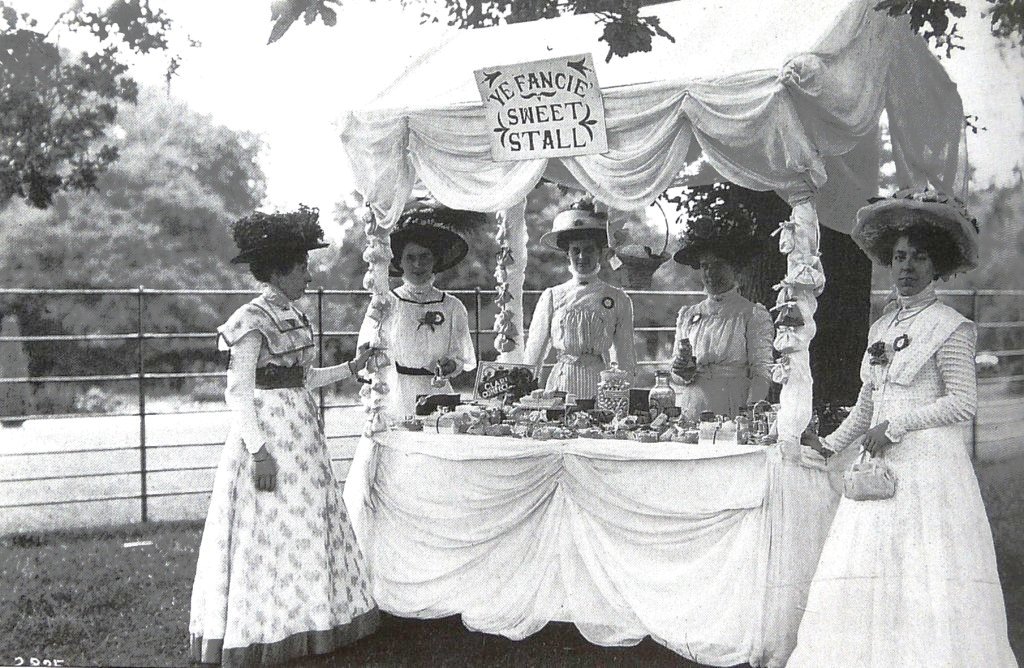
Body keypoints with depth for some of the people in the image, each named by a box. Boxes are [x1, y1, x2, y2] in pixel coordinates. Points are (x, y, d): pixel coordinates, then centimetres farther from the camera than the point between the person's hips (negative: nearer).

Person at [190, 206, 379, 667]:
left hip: (302, 431, 9)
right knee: (270, 532, -3)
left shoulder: (292, 317, 13)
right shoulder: (252, 321, -14)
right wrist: (259, 451, -23)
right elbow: (238, 393, -17)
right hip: (269, 434, -9)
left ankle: (303, 619, 24)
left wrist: (351, 368, 17)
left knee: (307, 525, 13)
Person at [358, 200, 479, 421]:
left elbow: (463, 359, 14)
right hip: (395, 400, -1)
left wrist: (451, 365, -5)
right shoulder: (385, 304, 2)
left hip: (437, 397, 2)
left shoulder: (453, 307, 8)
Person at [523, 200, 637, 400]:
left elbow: (626, 358, 9)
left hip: (600, 385, 0)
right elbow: (533, 353, 8)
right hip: (561, 383, 0)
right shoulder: (552, 297, 4)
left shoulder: (618, 299, 5)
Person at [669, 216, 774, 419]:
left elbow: (762, 372, -3)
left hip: (734, 416, -2)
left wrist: (750, 413, -17)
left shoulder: (754, 315, 4)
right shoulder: (687, 315, 14)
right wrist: (683, 373, -3)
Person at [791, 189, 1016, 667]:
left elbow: (963, 402, -10)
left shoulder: (950, 327, -4)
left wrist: (894, 426, -11)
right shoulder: (882, 326, 16)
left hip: (930, 465, -7)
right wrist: (830, 444, 20)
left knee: (928, 573, -8)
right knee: (866, 574, 2)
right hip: (881, 466, 7)